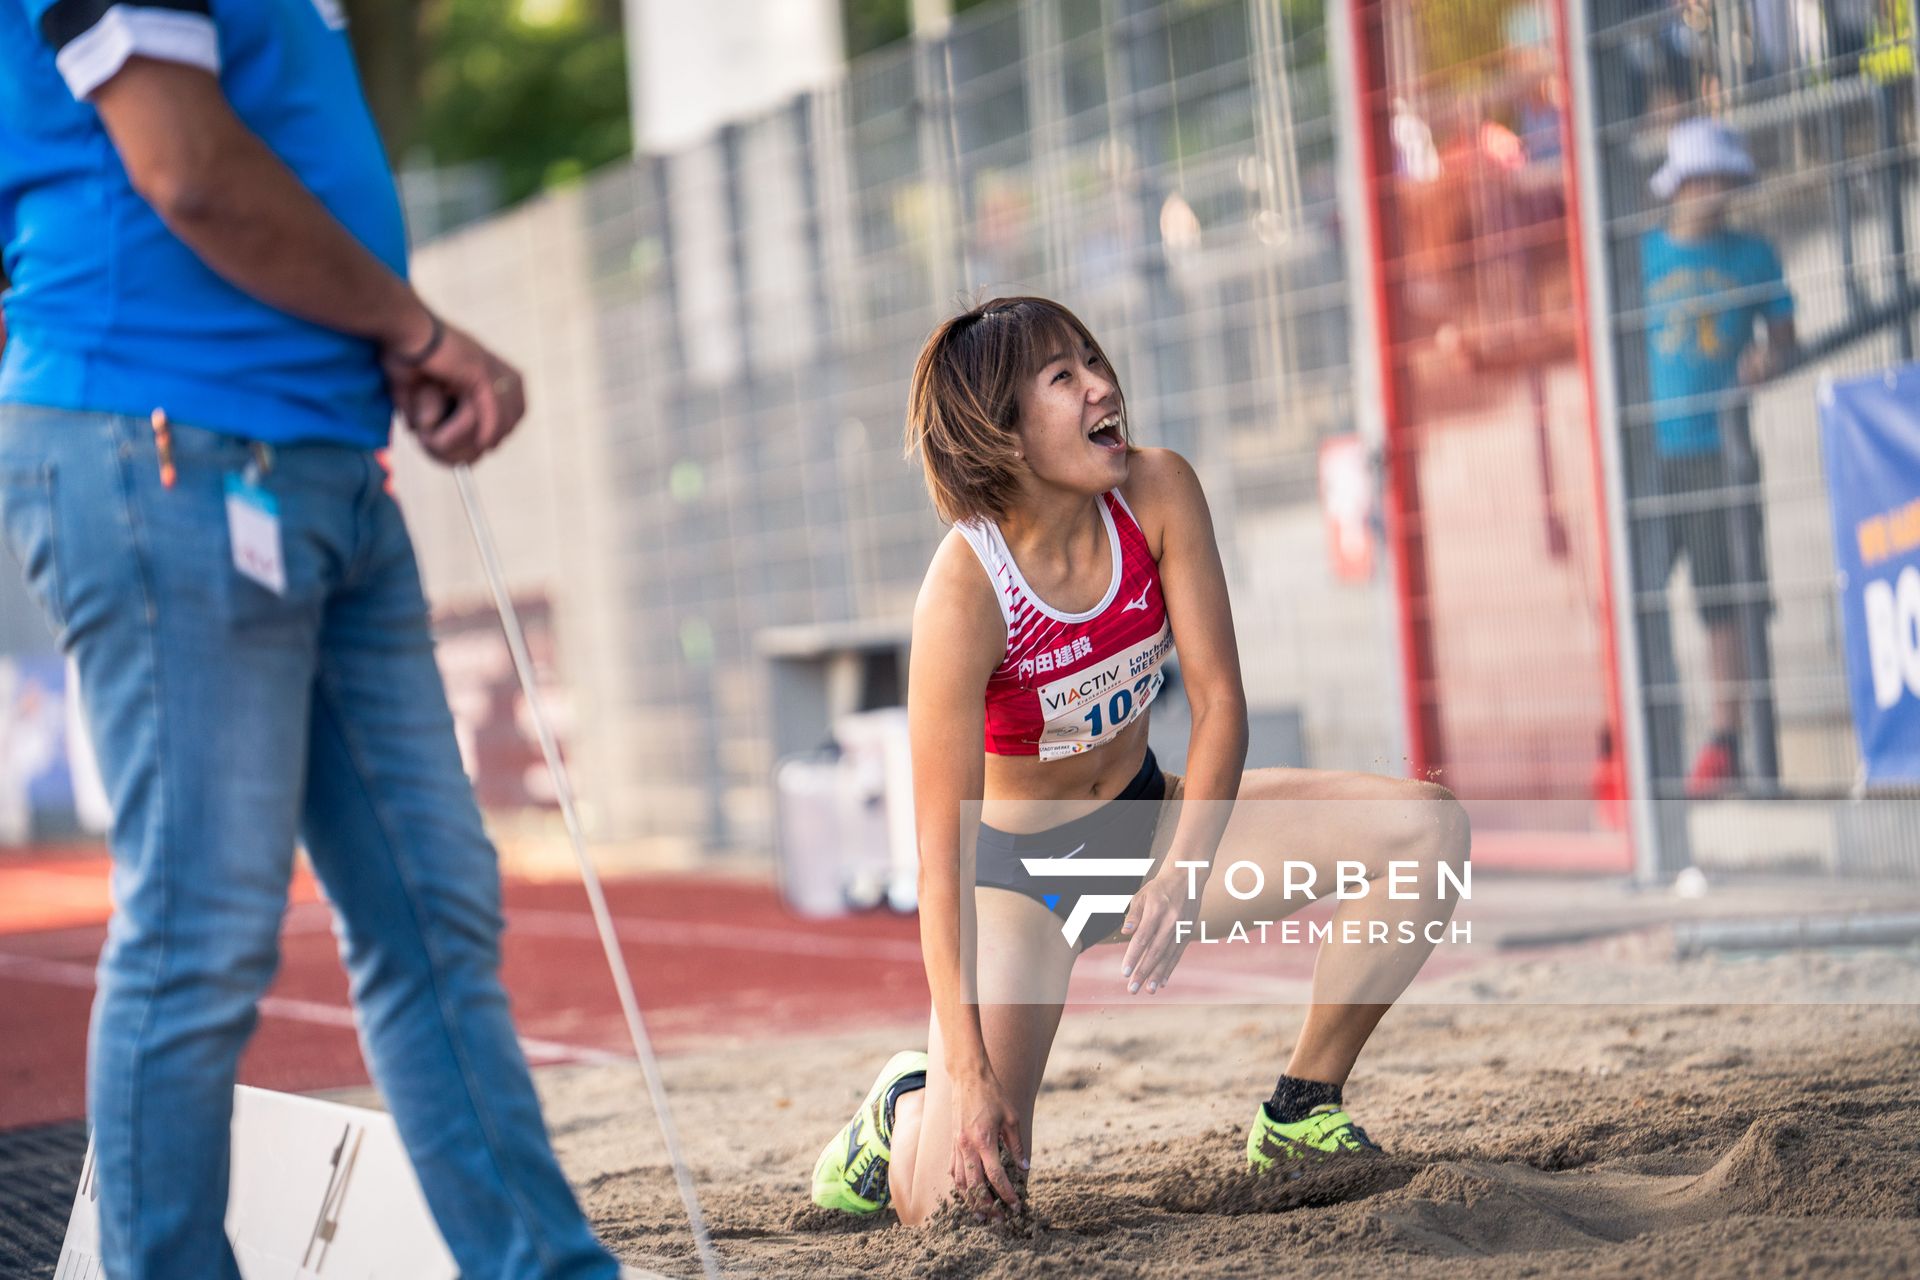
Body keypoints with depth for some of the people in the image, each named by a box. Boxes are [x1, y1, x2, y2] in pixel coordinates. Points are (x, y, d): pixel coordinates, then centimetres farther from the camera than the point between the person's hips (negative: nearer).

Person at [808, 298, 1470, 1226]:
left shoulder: (1159, 493, -16)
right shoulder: (964, 593, -29)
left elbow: (1218, 699, -12)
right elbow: (941, 854, -28)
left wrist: (1184, 872, -29)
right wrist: (967, 1072, -32)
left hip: (1146, 820, 5)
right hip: (1012, 871, -5)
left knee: (1427, 827, -15)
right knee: (961, 1200, -19)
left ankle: (1302, 1114, -1)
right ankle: (909, 1107, 20)